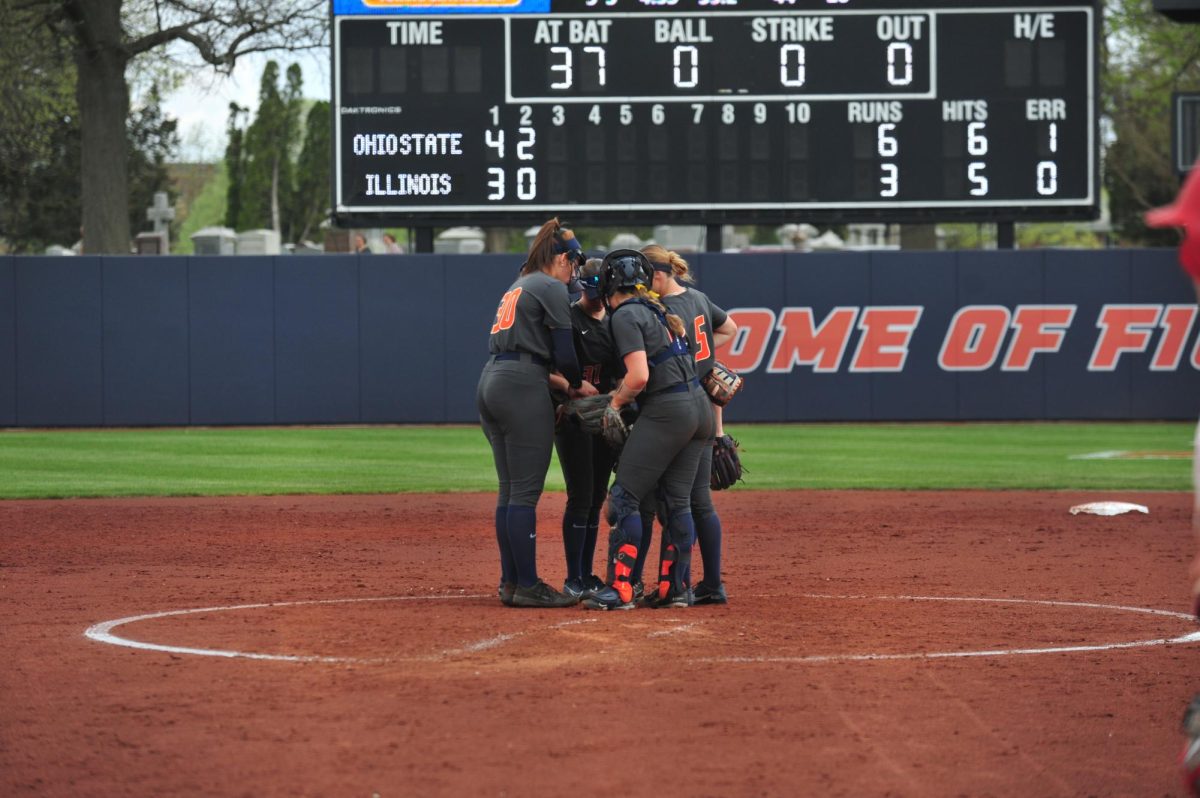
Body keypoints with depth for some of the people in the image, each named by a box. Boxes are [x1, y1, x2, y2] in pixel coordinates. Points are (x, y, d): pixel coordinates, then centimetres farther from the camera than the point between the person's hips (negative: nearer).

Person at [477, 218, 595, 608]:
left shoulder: (517, 287, 24)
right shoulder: (552, 289, -3)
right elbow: (564, 352, -8)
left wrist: (563, 385, 21)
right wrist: (578, 385, 11)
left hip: (490, 383, 9)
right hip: (523, 389, -9)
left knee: (509, 489, 12)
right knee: (526, 491, -7)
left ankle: (511, 582, 14)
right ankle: (527, 586, -7)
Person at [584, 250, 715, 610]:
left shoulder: (625, 316, -9)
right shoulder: (657, 310, 17)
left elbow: (639, 377, -19)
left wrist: (614, 403, -2)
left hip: (666, 411, -9)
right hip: (700, 408, 9)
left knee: (624, 496, -5)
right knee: (677, 501, 12)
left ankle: (620, 590, -11)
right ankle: (678, 588, 12)